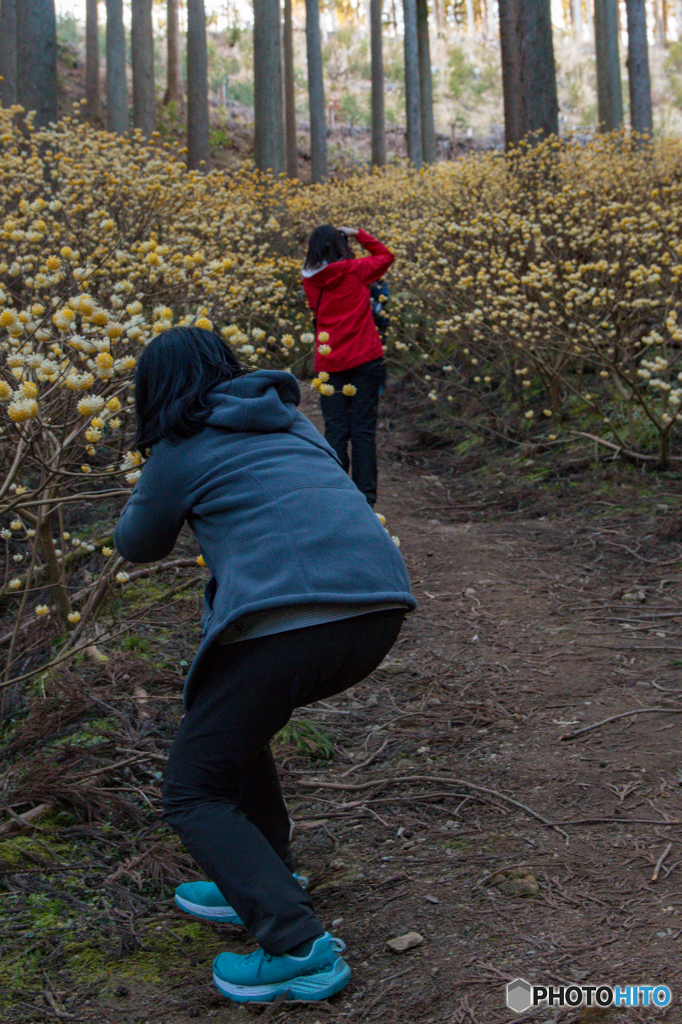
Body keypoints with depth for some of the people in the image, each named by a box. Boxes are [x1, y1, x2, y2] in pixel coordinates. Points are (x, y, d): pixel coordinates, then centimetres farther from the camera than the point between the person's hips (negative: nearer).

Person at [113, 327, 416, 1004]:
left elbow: (137, 546, 26)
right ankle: (265, 880, 33)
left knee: (193, 792, 10)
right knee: (232, 718, 30)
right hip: (380, 606, 7)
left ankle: (300, 948, -3)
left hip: (287, 615, -7)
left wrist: (152, 494, 45)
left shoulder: (181, 452, 9)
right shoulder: (290, 422, 25)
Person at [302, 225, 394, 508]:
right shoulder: (355, 271, -3)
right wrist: (358, 234, 17)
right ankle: (365, 498, 3)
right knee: (363, 430, 1)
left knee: (335, 431, 6)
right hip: (364, 359, -2)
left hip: (329, 363, 2)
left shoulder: (310, 282, 4)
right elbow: (386, 255, 12)